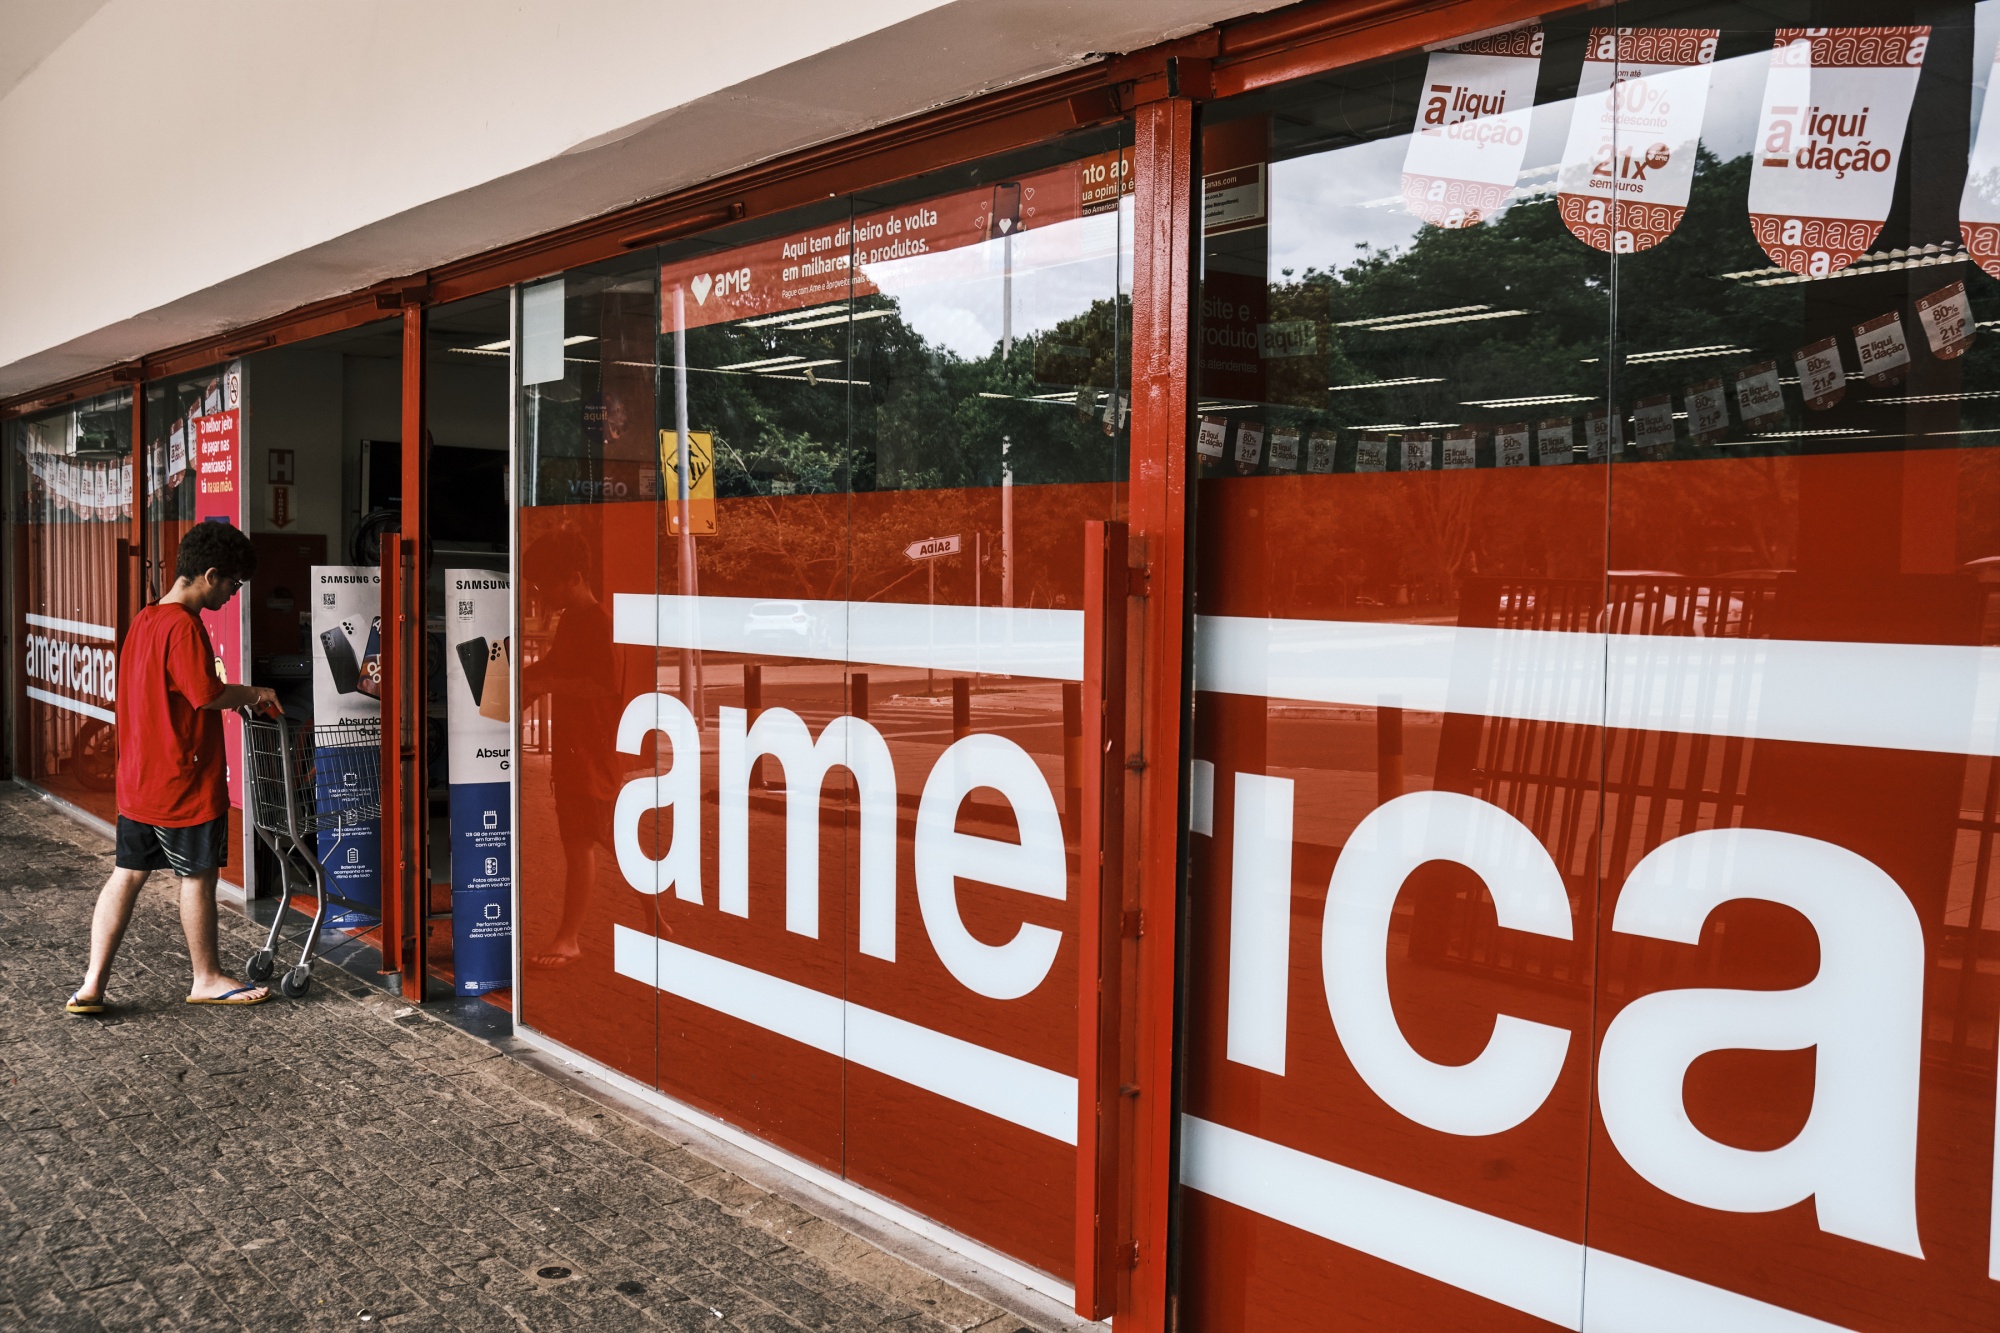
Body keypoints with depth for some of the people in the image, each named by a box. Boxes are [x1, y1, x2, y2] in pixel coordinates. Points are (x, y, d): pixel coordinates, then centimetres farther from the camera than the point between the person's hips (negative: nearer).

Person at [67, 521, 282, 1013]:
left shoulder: (144, 620, 11)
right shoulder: (183, 626, -19)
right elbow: (208, 695, -26)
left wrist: (238, 698, 13)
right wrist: (254, 694, -8)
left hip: (138, 782, 9)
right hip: (184, 783, -8)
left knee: (127, 875, 12)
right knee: (197, 877, 6)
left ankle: (92, 985, 13)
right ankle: (206, 979, 21)